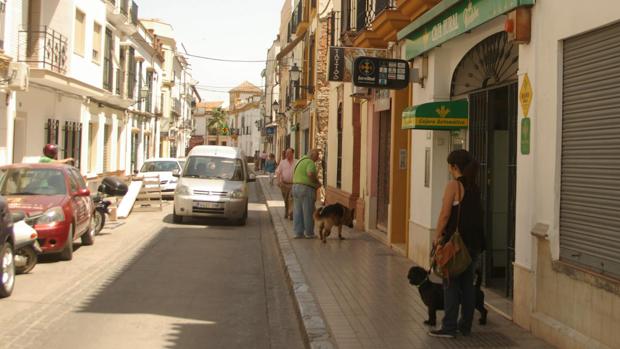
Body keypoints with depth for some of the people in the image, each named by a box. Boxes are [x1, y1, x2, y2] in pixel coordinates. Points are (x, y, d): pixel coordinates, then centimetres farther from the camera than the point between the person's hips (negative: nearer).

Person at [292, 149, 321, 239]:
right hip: (306, 188, -9)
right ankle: (309, 233, 7)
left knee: (297, 211, 8)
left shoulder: (301, 161, 19)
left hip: (295, 187, 9)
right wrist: (317, 182, -11)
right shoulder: (310, 162, -10)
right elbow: (310, 174, -28)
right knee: (308, 212, 0)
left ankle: (298, 232, 8)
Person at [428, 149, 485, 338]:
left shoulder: (454, 185, -12)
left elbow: (445, 214, -15)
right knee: (467, 283, 12)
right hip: (474, 242, 7)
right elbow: (475, 214, 9)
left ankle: (449, 327, 2)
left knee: (451, 284, 0)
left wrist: (437, 236, -4)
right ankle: (465, 326, 18)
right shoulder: (474, 186, 9)